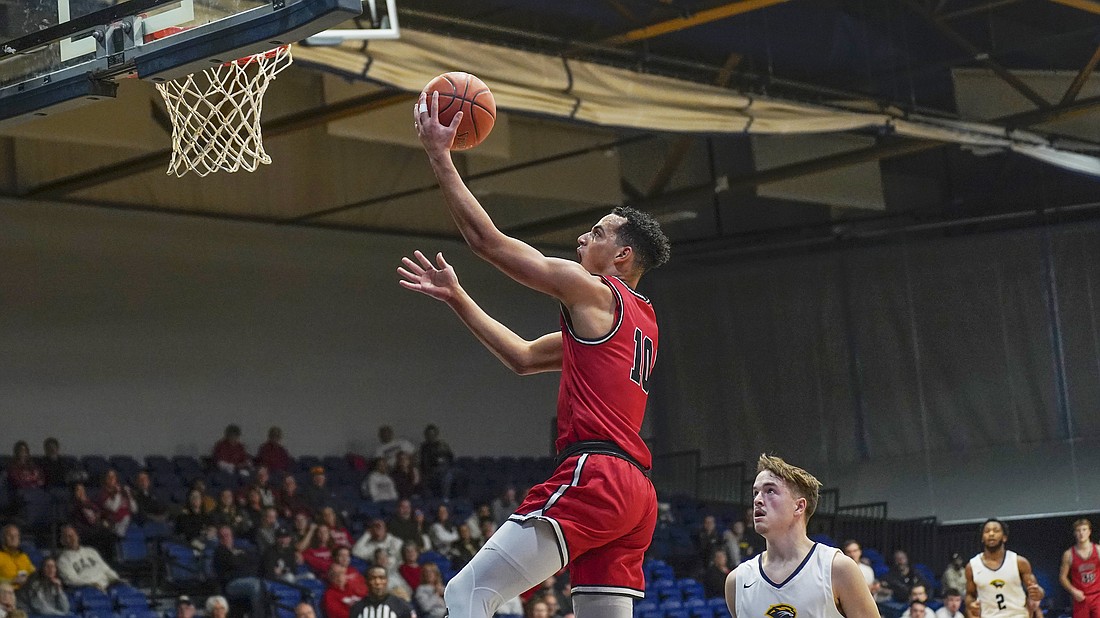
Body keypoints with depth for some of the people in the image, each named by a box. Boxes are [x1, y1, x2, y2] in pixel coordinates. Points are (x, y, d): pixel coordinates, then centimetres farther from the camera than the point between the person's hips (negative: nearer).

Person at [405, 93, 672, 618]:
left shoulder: (593, 292, 0)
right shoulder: (640, 319, 26)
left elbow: (486, 239, 0)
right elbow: (523, 357, 33)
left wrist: (439, 154, 7)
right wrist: (455, 297, 33)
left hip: (592, 477, -9)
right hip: (633, 493, 9)